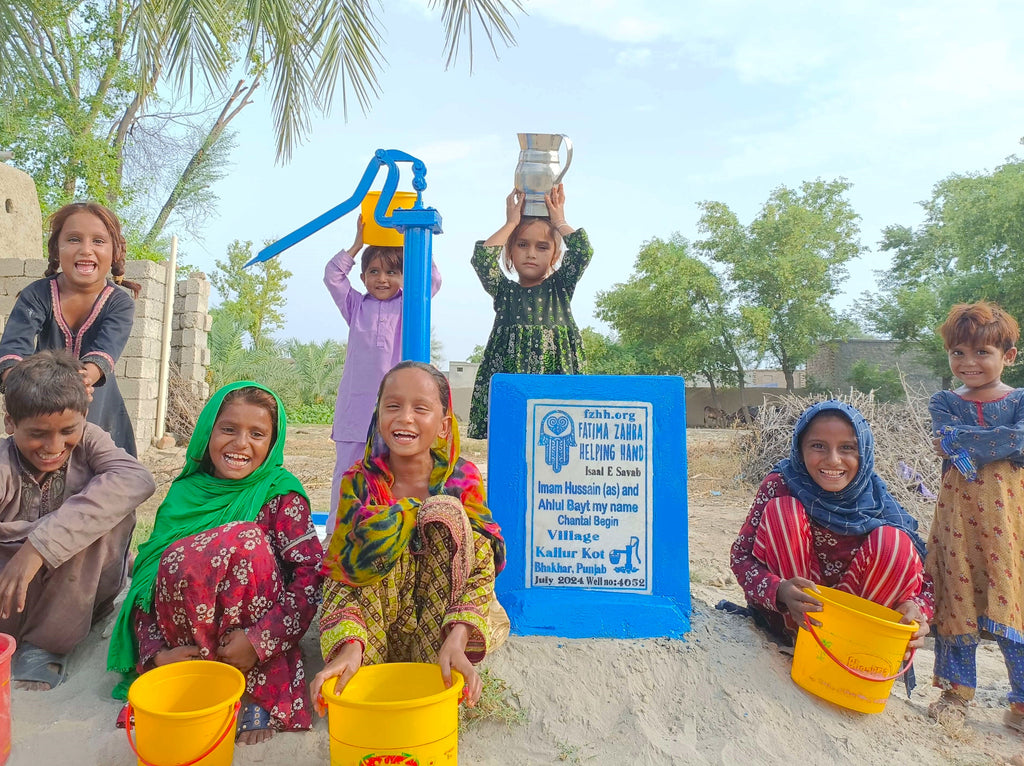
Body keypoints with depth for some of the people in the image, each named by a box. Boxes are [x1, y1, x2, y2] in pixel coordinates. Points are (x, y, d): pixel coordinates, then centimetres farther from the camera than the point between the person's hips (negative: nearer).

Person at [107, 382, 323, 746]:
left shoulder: (280, 494, -5)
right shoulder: (185, 493, 5)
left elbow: (312, 573, -13)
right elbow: (146, 577, 4)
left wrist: (260, 640, -23)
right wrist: (156, 653, -10)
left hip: (247, 638, -2)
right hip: (185, 644, 2)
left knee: (245, 539, -28)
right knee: (180, 561, -26)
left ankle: (259, 698, -16)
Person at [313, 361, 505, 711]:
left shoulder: (463, 478, -9)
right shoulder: (360, 482, -7)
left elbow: (481, 568, -16)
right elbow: (342, 573, -14)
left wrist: (456, 641, -34)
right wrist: (349, 645, -34)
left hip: (443, 616, 0)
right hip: (380, 625, 0)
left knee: (445, 510, -26)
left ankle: (435, 677, -25)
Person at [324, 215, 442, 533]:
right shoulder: (356, 306, 14)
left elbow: (433, 281, 1)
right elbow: (332, 276, 6)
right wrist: (357, 244, 2)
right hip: (356, 403, 1)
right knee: (347, 468, 6)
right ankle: (337, 527, 17)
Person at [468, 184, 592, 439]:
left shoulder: (559, 288, 14)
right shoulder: (505, 291, 12)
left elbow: (583, 251, 1)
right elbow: (481, 259, -3)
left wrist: (559, 221, 9)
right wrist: (511, 223, 4)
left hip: (555, 381, 0)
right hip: (509, 386, 0)